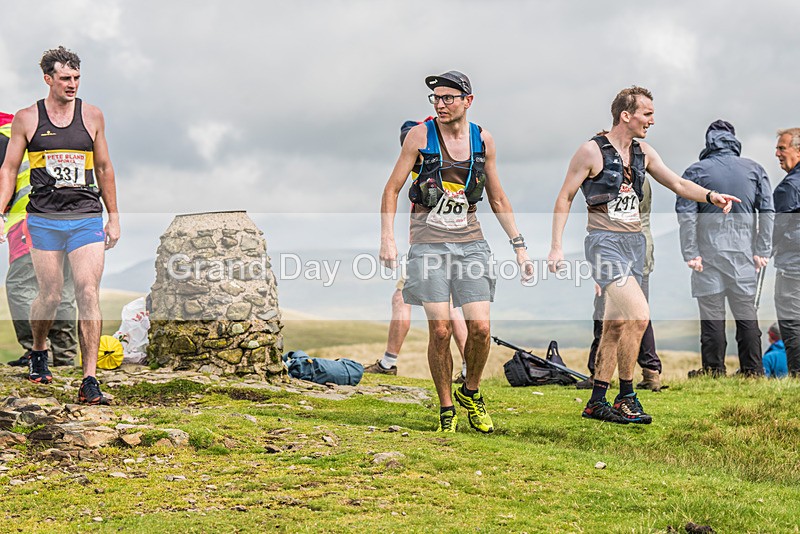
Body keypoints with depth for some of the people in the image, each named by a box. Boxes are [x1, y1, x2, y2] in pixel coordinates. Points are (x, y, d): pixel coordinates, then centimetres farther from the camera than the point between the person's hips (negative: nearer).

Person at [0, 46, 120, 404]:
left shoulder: (92, 116, 8)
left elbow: (104, 168, 16)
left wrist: (114, 217, 15)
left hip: (87, 218, 0)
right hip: (44, 220, 0)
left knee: (88, 294, -11)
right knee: (50, 297, 3)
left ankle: (89, 381, -11)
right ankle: (38, 354, 35)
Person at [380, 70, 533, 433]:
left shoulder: (483, 140, 6)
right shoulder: (421, 135, -2)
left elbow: (498, 200, 15)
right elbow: (392, 189, 2)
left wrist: (519, 247, 11)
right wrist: (387, 239, -9)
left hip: (470, 241, 2)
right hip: (429, 243, -2)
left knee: (480, 327, -8)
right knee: (440, 330, -8)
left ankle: (471, 393, 18)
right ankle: (446, 408, 9)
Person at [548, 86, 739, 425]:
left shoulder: (643, 153, 12)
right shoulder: (592, 151, -7)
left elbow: (677, 183, 8)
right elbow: (565, 198, -3)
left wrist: (710, 196, -11)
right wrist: (556, 246, -8)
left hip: (634, 243, 7)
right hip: (605, 243, -7)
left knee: (616, 325, 9)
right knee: (638, 315, -19)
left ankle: (597, 402, 18)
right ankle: (626, 398, -7)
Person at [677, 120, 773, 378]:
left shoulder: (696, 171, 0)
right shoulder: (755, 170, 7)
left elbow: (686, 214, -8)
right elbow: (768, 212, 3)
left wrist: (690, 253, -7)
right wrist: (763, 251, 5)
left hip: (709, 253, -2)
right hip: (744, 251, 3)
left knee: (712, 312, 2)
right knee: (746, 311, 9)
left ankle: (714, 369, 4)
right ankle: (753, 369, 11)